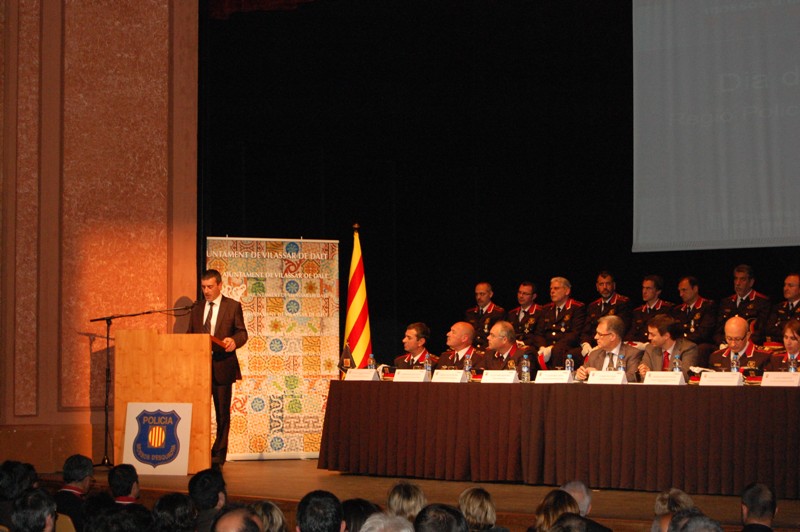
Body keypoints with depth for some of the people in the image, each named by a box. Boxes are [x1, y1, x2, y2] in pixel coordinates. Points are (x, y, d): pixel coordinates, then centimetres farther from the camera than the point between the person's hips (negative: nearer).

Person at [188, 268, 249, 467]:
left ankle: (218, 456, 11)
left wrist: (234, 341, -23)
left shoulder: (233, 306, 3)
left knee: (222, 413, 3)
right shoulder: (197, 309, 15)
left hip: (222, 367, -3)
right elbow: (190, 335, 16)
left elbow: (242, 332, -2)